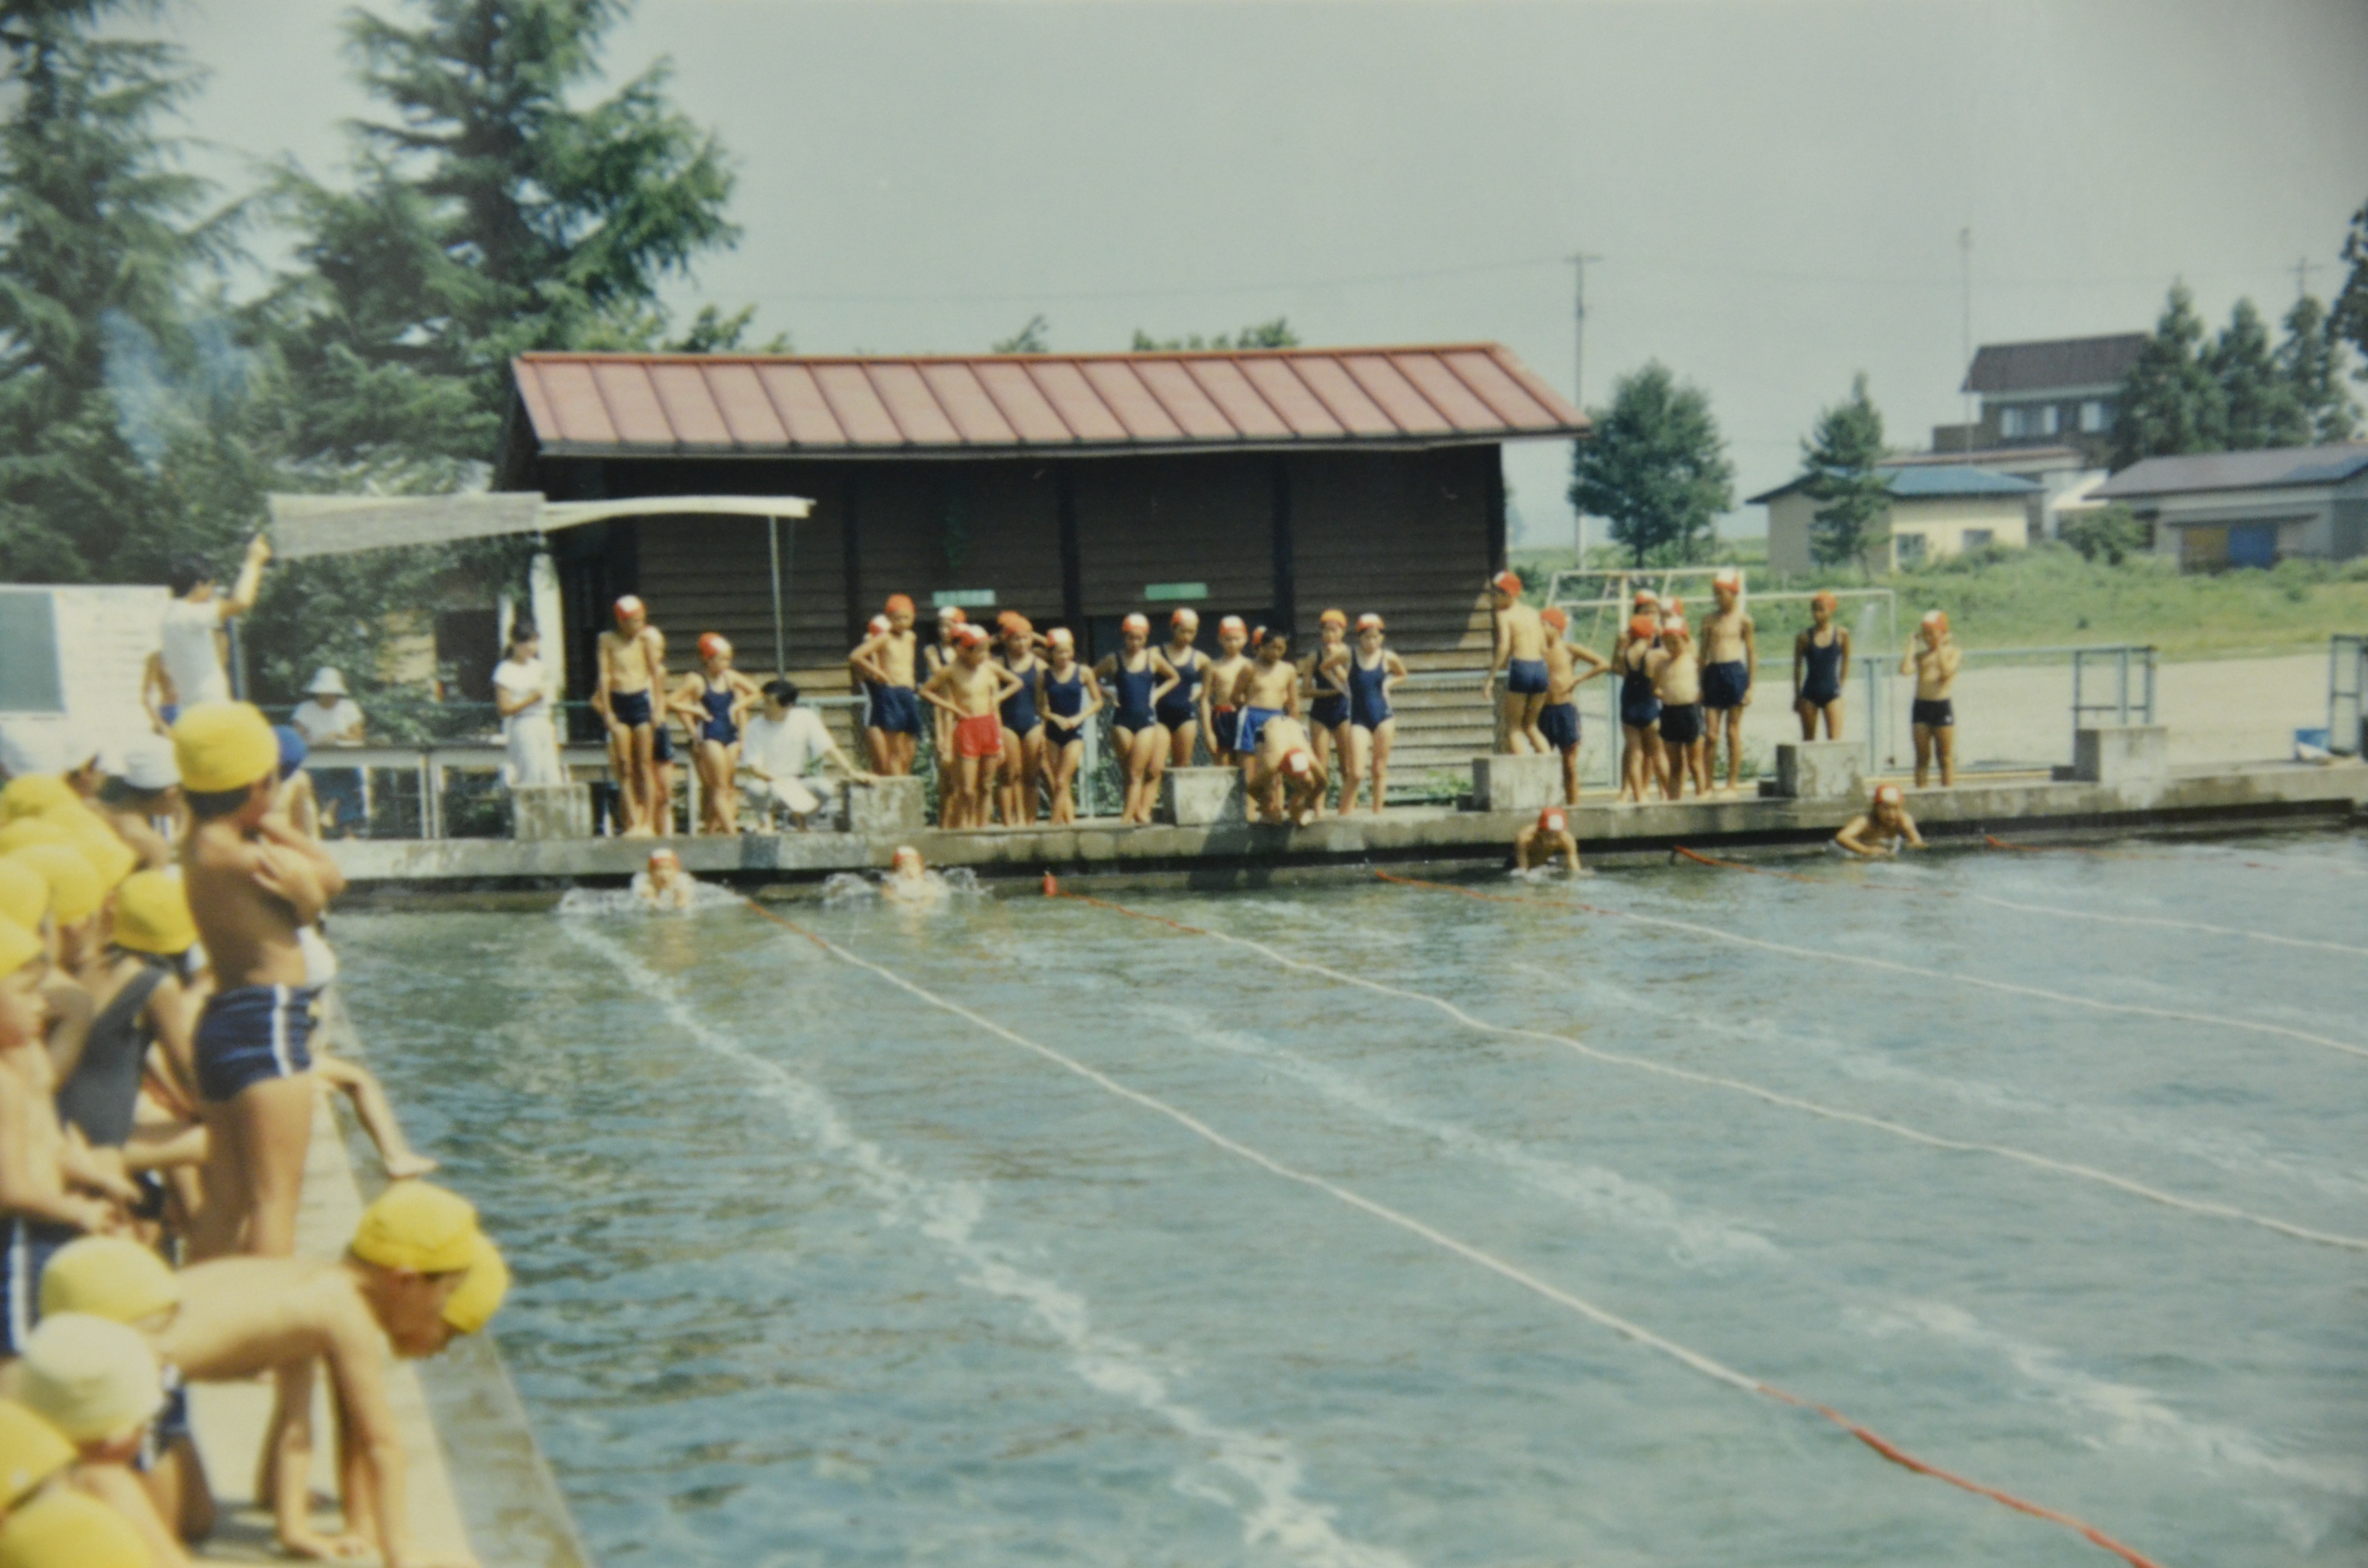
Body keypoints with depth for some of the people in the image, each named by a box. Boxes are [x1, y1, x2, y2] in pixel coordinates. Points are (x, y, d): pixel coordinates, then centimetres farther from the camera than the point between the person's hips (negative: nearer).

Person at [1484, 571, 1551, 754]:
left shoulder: (1504, 615, -1)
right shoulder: (1534, 614, 16)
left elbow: (1504, 646, -15)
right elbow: (1544, 650, 15)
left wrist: (1491, 678, -16)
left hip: (1520, 670, -6)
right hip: (1540, 669, 6)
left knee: (1513, 727, 7)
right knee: (1530, 726, 20)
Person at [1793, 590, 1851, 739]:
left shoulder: (1842, 635, -2)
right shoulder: (1805, 638, -2)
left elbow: (1846, 661, 10)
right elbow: (1798, 667, 5)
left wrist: (1843, 685, 8)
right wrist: (1797, 696, 7)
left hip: (1832, 693, -1)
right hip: (1810, 694, 1)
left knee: (1835, 739, -10)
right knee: (1808, 740, 7)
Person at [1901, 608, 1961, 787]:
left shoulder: (1954, 652, 4)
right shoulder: (1921, 654, 12)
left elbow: (1947, 672, -15)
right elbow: (1905, 669, -6)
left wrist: (1940, 647, -10)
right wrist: (1913, 644, 3)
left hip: (1943, 706, -3)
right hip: (1921, 705, 3)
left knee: (1946, 756, 1)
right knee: (1922, 756, 5)